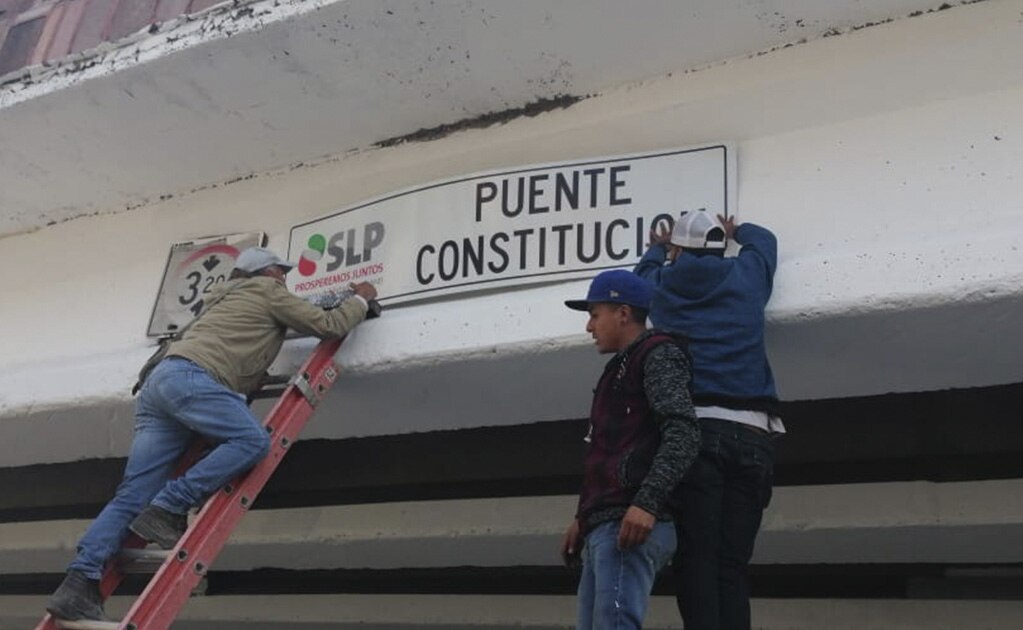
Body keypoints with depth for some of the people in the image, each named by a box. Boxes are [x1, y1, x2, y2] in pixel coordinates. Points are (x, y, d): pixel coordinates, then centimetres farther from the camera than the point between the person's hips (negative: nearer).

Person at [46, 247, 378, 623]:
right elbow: (329, 326, 12)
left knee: (132, 496, -1)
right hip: (190, 377, -9)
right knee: (252, 441, -19)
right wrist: (360, 299, 30)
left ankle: (78, 585, -11)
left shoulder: (227, 298, 36)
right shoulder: (269, 291, 13)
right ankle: (166, 510, -20)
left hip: (158, 381, 9)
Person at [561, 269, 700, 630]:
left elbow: (683, 432, -16)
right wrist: (584, 518, 22)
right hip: (603, 528, 10)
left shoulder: (658, 354, -1)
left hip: (631, 525, -10)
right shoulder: (622, 368, 29)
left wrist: (647, 502, -27)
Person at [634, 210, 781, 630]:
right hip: (752, 434, 2)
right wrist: (736, 230, 60)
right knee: (732, 564, -1)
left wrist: (658, 247, 61)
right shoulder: (746, 276, 17)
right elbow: (764, 241, 40)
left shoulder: (662, 285, 16)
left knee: (696, 558, -9)